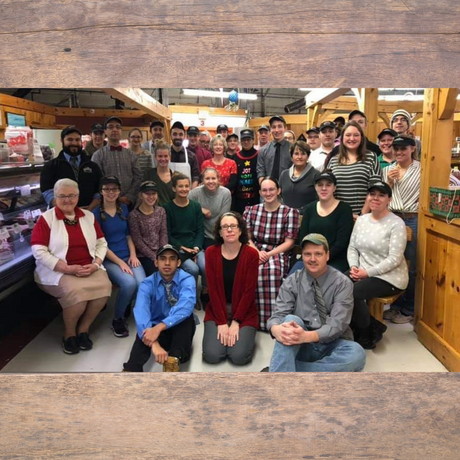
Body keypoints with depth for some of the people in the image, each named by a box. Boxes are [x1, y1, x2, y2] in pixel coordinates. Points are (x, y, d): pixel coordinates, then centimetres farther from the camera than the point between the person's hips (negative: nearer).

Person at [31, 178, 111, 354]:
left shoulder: (88, 216, 11)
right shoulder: (46, 218, -1)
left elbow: (101, 243, 12)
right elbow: (39, 251, -9)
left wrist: (95, 264, -8)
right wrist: (68, 268, -17)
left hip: (89, 269, 4)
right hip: (57, 271, -4)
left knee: (104, 286, -26)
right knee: (76, 290, -33)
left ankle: (83, 329, -3)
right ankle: (69, 333, -3)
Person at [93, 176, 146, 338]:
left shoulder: (123, 208, 10)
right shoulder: (96, 213, -5)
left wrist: (133, 255, -1)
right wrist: (120, 262, -15)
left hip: (128, 257, 4)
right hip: (109, 260, -4)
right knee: (129, 283, -31)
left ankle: (126, 303, 11)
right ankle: (117, 320, -4)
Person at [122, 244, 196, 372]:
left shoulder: (187, 280, -13)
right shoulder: (147, 284, -12)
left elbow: (185, 307, -34)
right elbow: (141, 312, -31)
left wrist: (160, 327, -48)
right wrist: (154, 344, -49)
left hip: (179, 330, 0)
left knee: (185, 316, -32)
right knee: (144, 332, -33)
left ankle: (174, 360, -47)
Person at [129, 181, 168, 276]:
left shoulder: (161, 211, 8)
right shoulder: (134, 215, -7)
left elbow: (164, 234, 4)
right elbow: (137, 241, -9)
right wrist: (154, 257, -14)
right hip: (143, 256, -4)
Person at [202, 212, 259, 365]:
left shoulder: (251, 254, -10)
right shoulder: (211, 252, -6)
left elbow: (249, 291, -10)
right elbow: (213, 289, -7)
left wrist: (236, 322, -15)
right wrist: (221, 322, -13)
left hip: (244, 312, -1)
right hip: (217, 311, 1)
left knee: (239, 356, -16)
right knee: (212, 356, -14)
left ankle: (246, 335, 16)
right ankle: (223, 333, 17)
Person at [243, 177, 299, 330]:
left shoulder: (290, 212, 3)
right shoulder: (251, 211, 13)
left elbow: (289, 242, -2)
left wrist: (269, 254, -15)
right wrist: (257, 252, -13)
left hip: (278, 253, -2)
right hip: (255, 251, 3)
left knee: (273, 269, -38)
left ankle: (271, 319, -24)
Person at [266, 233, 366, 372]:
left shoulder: (342, 283, -7)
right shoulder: (291, 282, -1)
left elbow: (337, 323, -18)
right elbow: (278, 315, -9)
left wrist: (308, 336, -36)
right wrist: (276, 329, -35)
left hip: (330, 345, 0)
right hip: (301, 345, 0)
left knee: (357, 354, -32)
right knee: (291, 319, -29)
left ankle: (281, 368, -28)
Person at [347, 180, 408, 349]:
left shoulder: (396, 223, -11)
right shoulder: (361, 220, 9)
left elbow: (394, 259, -17)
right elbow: (352, 248, 9)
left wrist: (368, 272, -20)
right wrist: (354, 267, -10)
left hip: (389, 278, -6)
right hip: (362, 273, 6)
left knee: (352, 292, -27)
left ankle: (367, 336, 1)